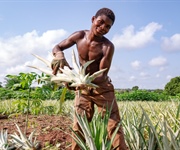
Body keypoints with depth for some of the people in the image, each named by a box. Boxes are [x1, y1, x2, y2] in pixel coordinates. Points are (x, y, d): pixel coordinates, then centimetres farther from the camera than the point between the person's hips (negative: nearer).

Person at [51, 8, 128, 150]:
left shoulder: (108, 46, -20)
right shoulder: (79, 36, -8)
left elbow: (103, 74, -24)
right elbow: (57, 47, 1)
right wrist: (59, 56, -24)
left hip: (102, 87, -3)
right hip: (82, 89, 3)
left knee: (114, 125, -5)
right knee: (78, 127, 5)